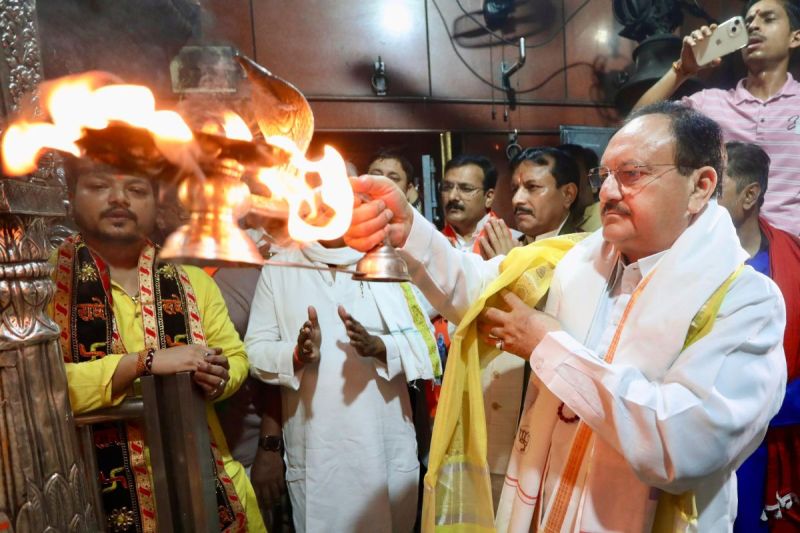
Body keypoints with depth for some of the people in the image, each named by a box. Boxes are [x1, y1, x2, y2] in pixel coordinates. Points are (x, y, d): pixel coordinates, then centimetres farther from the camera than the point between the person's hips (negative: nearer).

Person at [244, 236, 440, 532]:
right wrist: (297, 355, -20)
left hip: (385, 441, 1)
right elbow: (255, 350, 0)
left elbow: (423, 341, -2)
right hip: (315, 446, 0)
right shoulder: (278, 268, 4)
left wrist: (377, 346, -20)